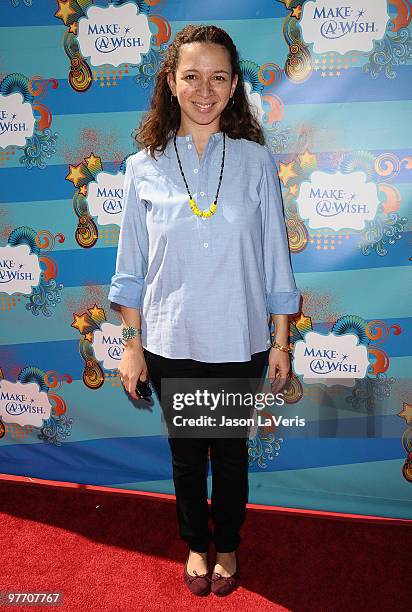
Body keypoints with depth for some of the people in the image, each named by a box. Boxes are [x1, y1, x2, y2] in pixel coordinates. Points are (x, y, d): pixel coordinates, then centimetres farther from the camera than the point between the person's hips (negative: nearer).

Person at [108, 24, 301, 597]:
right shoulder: (143, 167, -3)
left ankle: (227, 546, 44)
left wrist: (281, 342, 1)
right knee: (186, 453, 18)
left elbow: (274, 256, -1)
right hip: (170, 344, 1)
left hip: (239, 344, 0)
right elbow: (132, 266, 2)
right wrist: (132, 343, 2)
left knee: (230, 452, 17)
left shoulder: (256, 161, -4)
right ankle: (195, 544, 45)